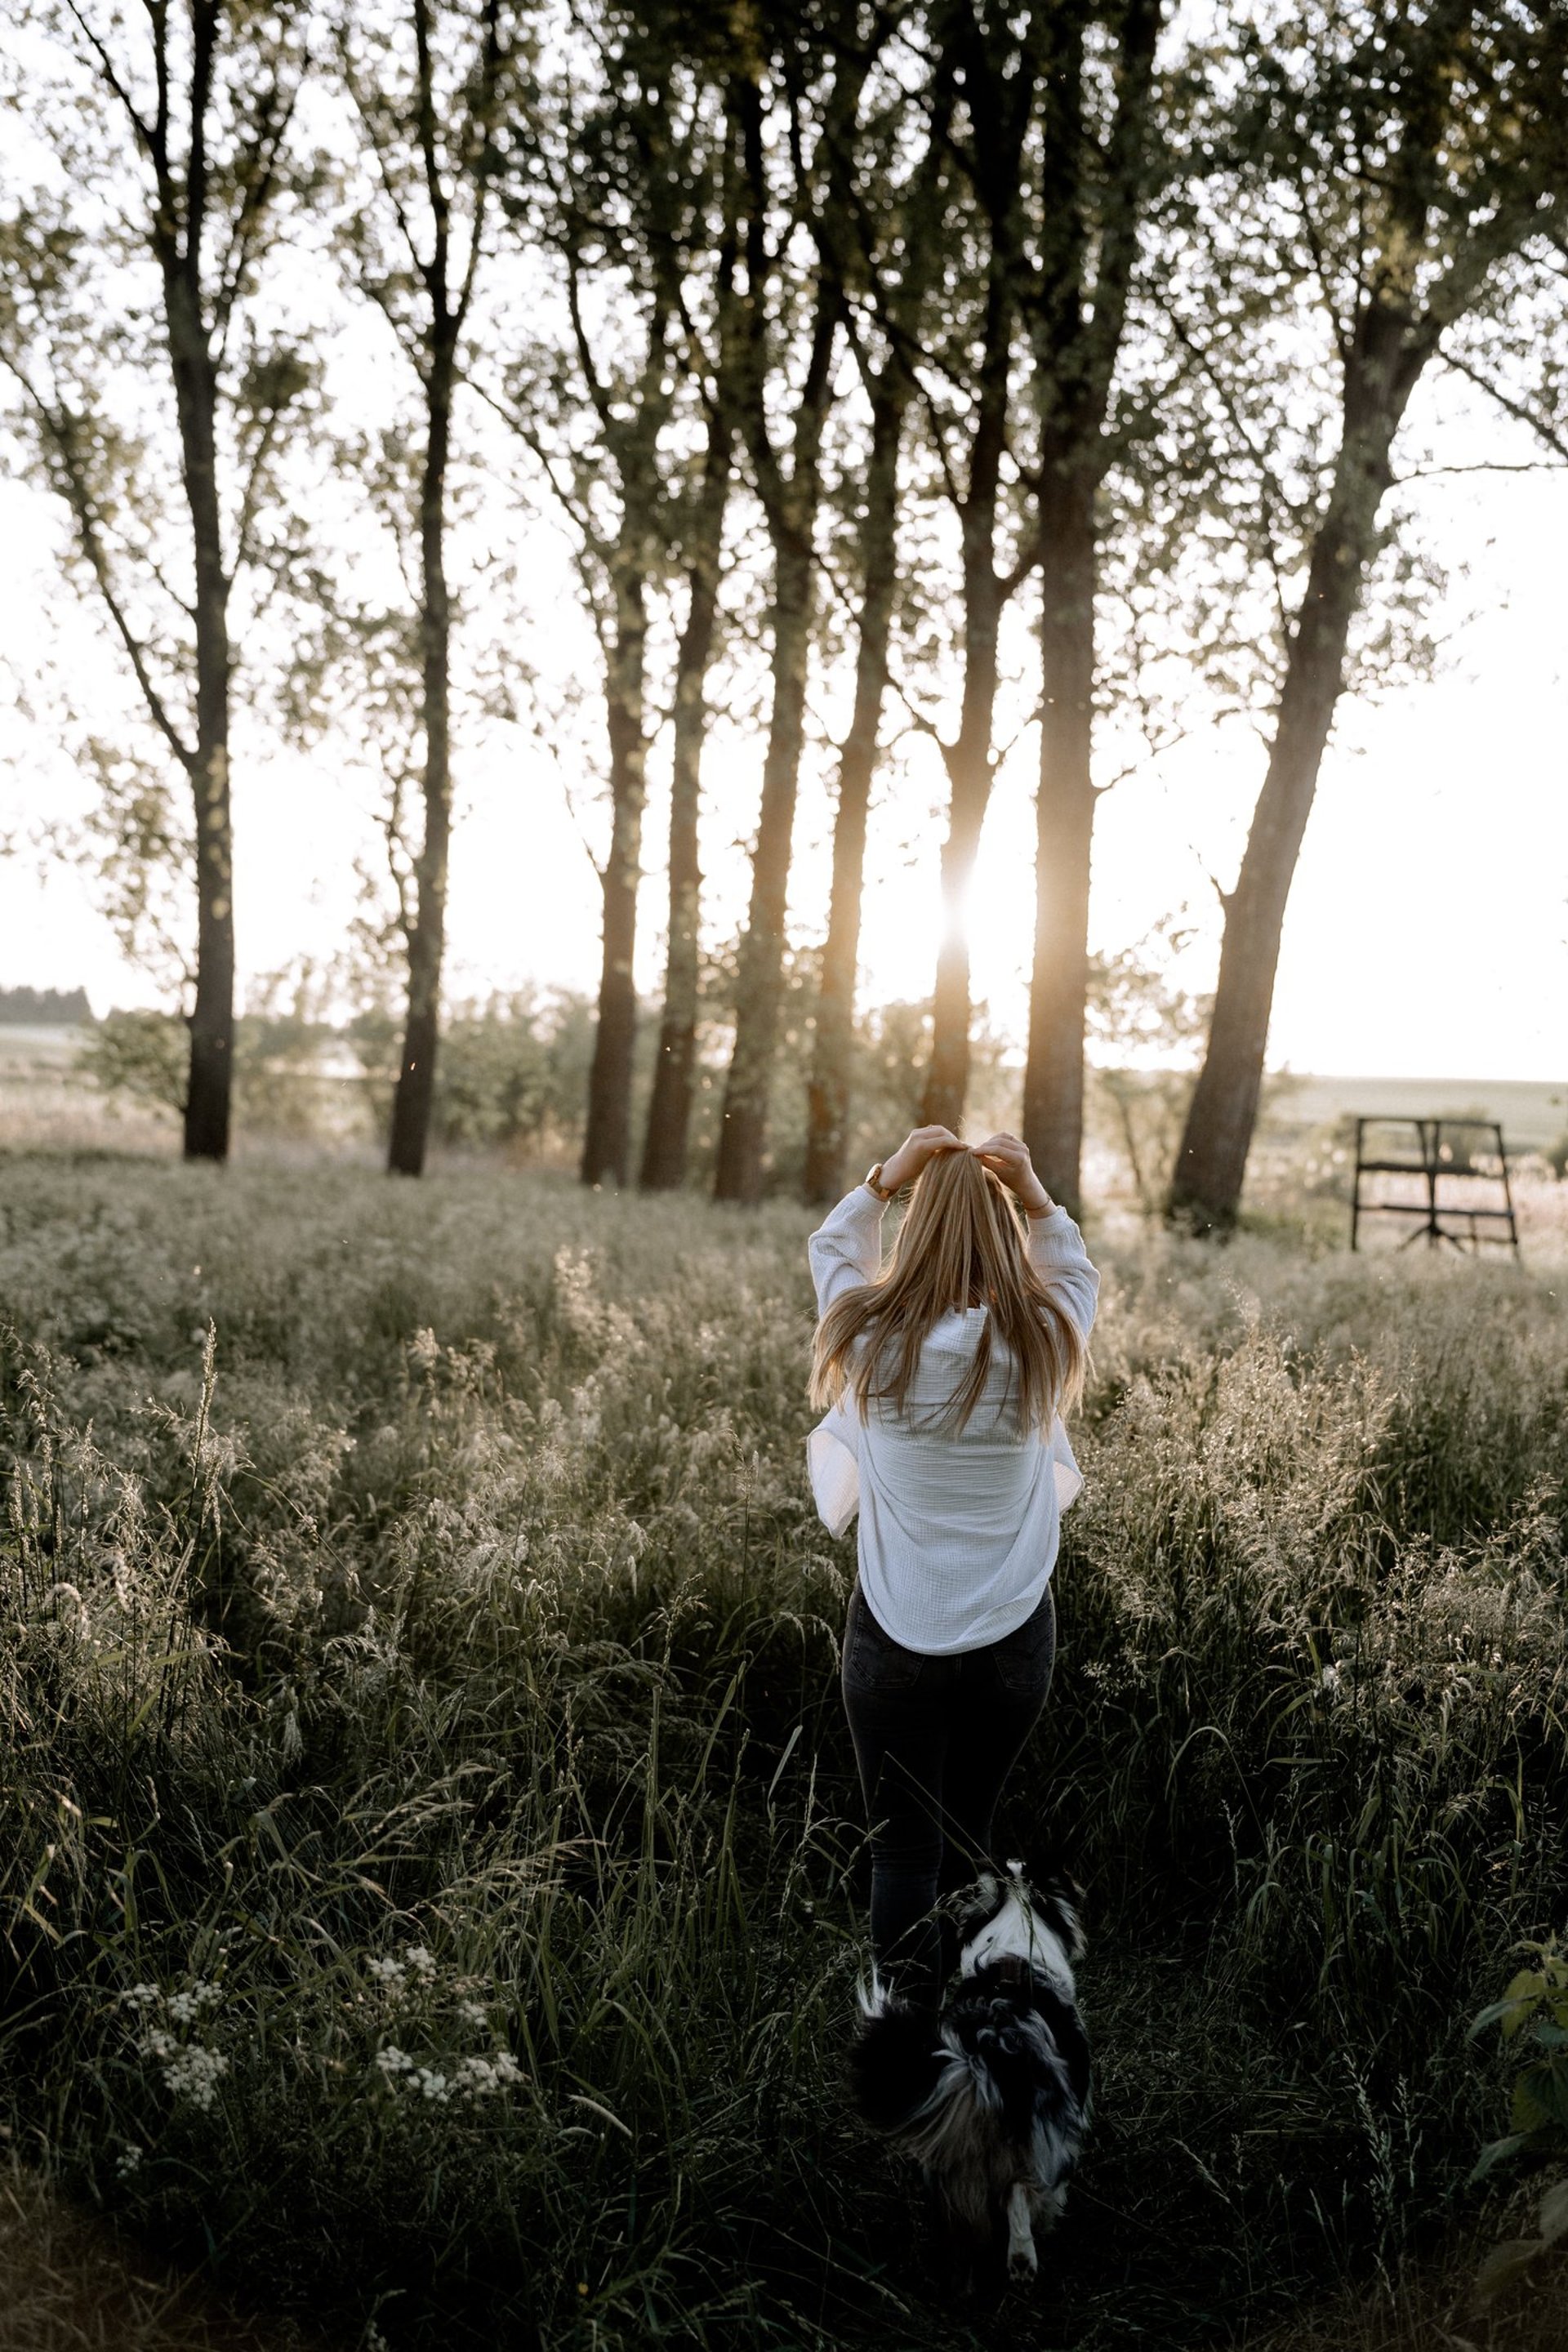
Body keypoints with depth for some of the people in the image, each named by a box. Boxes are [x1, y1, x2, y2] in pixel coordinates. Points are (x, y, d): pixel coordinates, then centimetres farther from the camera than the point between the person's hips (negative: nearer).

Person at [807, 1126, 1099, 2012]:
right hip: (1014, 1636, 2)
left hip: (896, 1639, -2)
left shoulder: (874, 1339, -13)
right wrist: (1035, 1193, -1)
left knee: (905, 1851, 9)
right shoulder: (1045, 1342, -10)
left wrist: (887, 1176, -3)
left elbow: (833, 1248, 8)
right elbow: (1075, 1271, 13)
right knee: (969, 1840, 19)